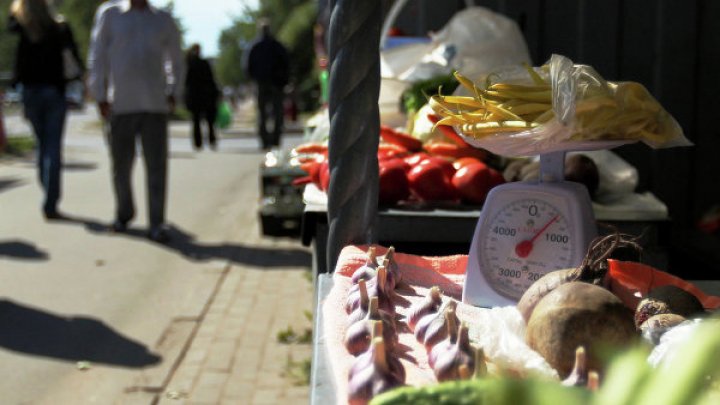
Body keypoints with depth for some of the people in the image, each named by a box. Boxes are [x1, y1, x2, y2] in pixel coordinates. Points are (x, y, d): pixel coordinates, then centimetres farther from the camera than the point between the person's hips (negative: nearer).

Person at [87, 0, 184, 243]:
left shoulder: (164, 21, 10)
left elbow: (176, 61, 21)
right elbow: (97, 57, 4)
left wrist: (173, 94, 8)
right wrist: (100, 97, -2)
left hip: (155, 106, 1)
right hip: (121, 105, 0)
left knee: (156, 166, -6)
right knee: (121, 164, 7)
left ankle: (156, 225, -2)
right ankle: (124, 214, 28)